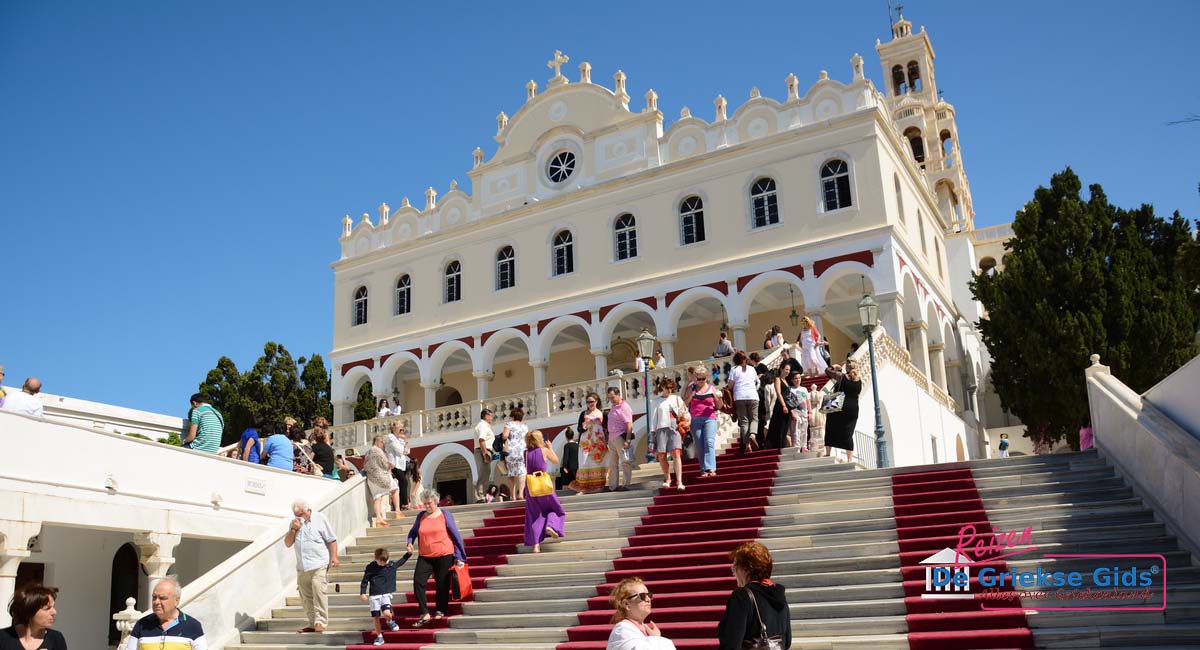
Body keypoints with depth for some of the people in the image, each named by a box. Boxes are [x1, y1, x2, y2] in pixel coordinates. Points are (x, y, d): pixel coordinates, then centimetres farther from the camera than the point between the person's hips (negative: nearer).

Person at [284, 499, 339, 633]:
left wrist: (334, 557, -11)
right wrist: (293, 529, -3)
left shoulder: (319, 519, 1)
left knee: (318, 591, -18)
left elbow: (331, 539, 1)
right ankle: (312, 624, 12)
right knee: (306, 596, 5)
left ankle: (320, 622, -17)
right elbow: (287, 543, 12)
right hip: (302, 567, 6)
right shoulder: (294, 523, 16)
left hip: (319, 563, -5)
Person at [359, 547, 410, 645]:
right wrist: (362, 593, -2)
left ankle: (390, 622, 16)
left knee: (387, 613, -19)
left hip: (386, 594, 0)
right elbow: (365, 580, 3)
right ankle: (379, 637, 18)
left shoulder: (392, 565, 0)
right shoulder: (370, 567, -5)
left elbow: (402, 561, 19)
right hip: (374, 596, 0)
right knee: (376, 617, 2)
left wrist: (409, 553, 10)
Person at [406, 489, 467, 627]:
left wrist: (459, 556, -4)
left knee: (442, 585, 5)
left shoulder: (445, 515, -4)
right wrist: (410, 543, -4)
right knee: (418, 582, -10)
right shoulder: (421, 516, 4)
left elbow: (456, 536, -1)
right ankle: (425, 614, -3)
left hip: (444, 556, -3)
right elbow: (413, 532, 18)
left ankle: (440, 611, 25)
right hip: (425, 557, 3)